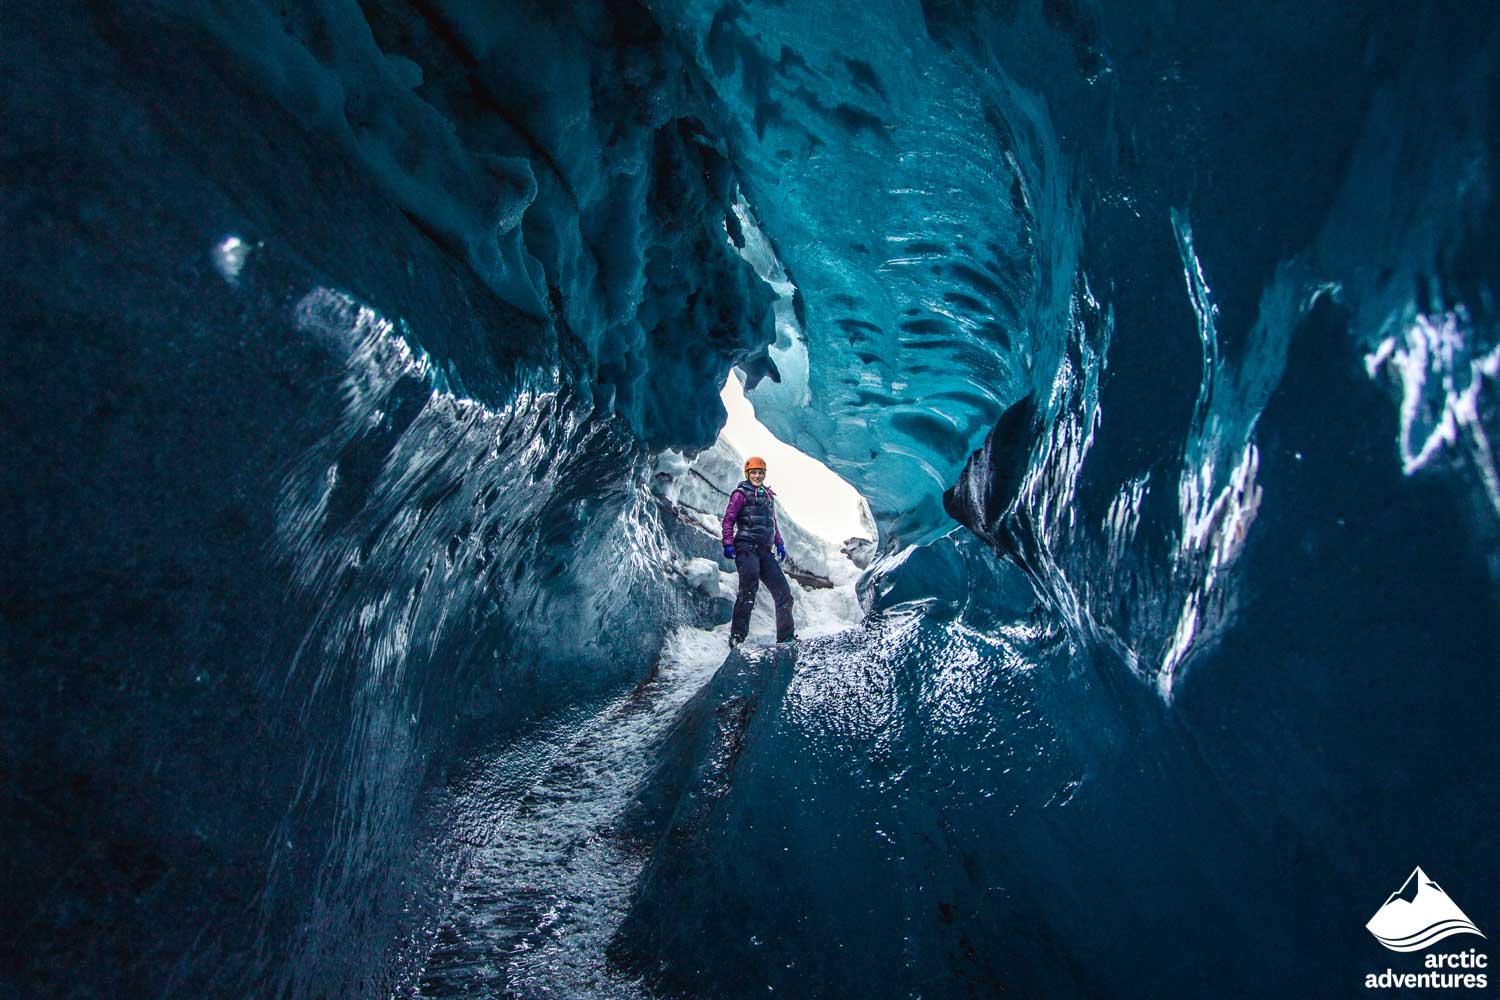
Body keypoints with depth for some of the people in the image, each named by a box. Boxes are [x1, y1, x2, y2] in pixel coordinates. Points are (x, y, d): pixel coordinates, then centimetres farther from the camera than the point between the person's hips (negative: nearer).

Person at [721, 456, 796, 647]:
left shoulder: (768, 495, 23)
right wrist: (728, 543, -16)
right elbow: (728, 520, -4)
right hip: (747, 547, -7)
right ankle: (736, 637, -17)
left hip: (764, 550, 7)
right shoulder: (741, 493, 2)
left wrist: (779, 544, 20)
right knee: (749, 591, -19)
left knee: (783, 592, 1)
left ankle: (786, 637, 5)